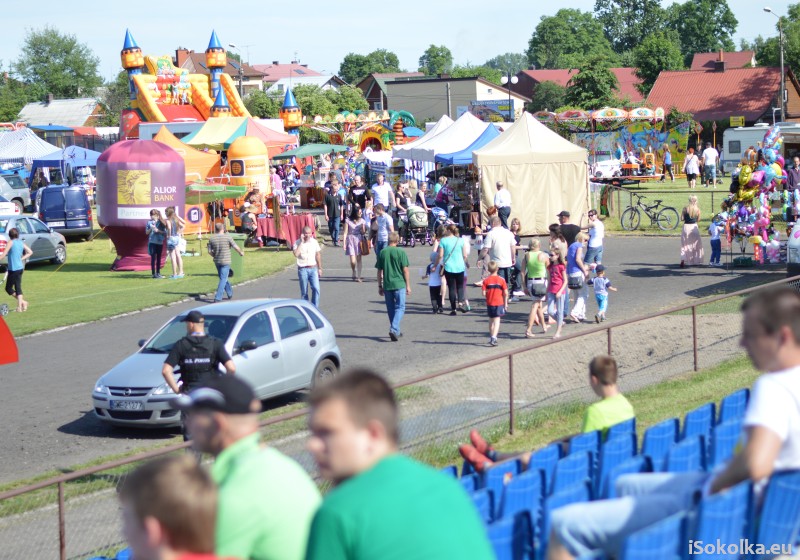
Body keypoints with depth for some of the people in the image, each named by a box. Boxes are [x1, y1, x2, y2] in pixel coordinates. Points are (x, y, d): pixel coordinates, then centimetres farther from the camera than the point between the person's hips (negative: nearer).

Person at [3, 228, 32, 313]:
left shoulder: (11, 242, -11)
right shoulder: (21, 243, 8)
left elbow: (5, 253, -19)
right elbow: (30, 252, 10)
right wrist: (21, 259, 11)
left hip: (13, 269, -7)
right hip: (20, 268, 7)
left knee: (8, 288, 3)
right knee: (18, 288, 12)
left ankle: (22, 302, -4)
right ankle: (20, 306, 6)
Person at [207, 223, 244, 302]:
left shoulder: (212, 238, -2)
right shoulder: (227, 237, -11)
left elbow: (209, 251, 0)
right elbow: (235, 247, -8)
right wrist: (241, 252, 12)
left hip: (217, 261, 4)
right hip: (225, 261, -4)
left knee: (223, 278, 21)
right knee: (223, 279, -3)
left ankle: (230, 294, 33)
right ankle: (218, 298, -11)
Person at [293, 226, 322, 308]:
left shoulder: (314, 242, 7)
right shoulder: (297, 243, -4)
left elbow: (318, 255, 14)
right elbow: (296, 254, -20)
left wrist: (320, 268, 13)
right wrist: (301, 242, -18)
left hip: (313, 268, 2)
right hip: (302, 269, -2)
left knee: (316, 288, -11)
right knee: (304, 292, 3)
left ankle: (314, 308, -3)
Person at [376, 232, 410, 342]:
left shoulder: (382, 252, 3)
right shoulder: (401, 252, -6)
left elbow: (379, 271, 6)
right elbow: (405, 270, -6)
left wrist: (380, 286, 14)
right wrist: (408, 286, 1)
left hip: (387, 285, 3)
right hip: (399, 284, -3)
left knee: (391, 308, 14)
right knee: (400, 307, 0)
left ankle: (396, 331, 22)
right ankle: (394, 329, -18)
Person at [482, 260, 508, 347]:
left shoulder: (486, 280, -5)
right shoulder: (501, 280, -5)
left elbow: (484, 293, -9)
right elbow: (506, 293, -6)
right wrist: (506, 303, 4)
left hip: (490, 303, 1)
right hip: (499, 303, -1)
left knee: (491, 320, 16)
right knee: (497, 320, -2)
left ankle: (491, 337, 26)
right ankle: (494, 337, -20)